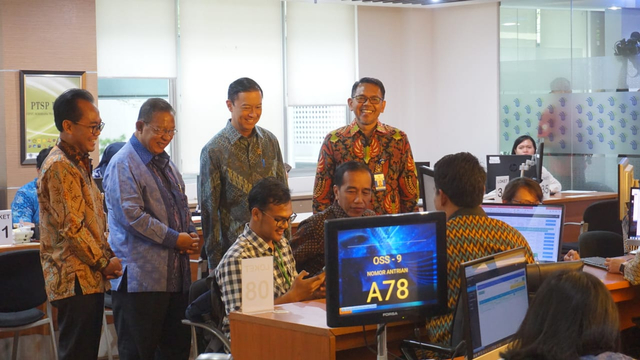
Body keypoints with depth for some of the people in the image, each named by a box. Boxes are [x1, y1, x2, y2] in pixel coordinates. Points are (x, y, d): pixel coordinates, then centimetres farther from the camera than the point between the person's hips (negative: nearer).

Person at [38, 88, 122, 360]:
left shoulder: (79, 163, 16)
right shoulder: (59, 167, -15)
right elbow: (71, 227, -20)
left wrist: (108, 257, 6)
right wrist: (104, 263, -12)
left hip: (91, 279, 9)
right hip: (76, 280, -9)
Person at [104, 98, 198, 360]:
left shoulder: (166, 164, 19)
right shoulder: (123, 165, -9)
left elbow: (182, 207, 28)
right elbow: (132, 215, -18)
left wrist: (190, 234, 6)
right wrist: (174, 239, -15)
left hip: (175, 276, 9)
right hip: (141, 277, -9)